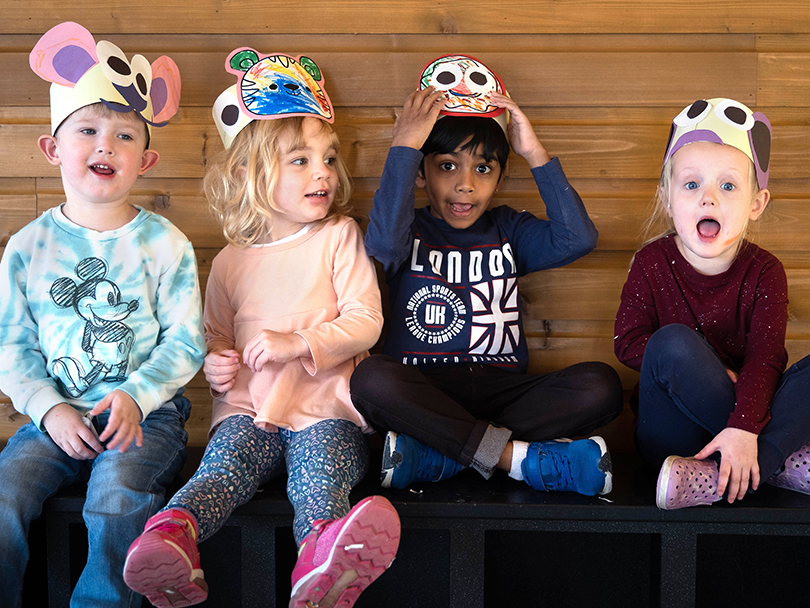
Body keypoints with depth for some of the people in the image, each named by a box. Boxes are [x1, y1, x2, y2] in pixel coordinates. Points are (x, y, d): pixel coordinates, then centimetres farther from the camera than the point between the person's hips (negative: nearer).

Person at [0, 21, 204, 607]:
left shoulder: (164, 244, 0)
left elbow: (185, 341, -1)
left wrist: (136, 396, -16)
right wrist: (49, 408, -10)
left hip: (145, 412, -2)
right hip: (56, 413, 2)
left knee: (118, 494, -29)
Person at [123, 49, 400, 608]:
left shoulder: (340, 236, 8)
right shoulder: (232, 261, 17)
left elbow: (366, 320, -2)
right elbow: (218, 337, 30)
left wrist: (300, 342, -16)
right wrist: (216, 364, 6)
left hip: (324, 407, -3)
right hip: (248, 407, 3)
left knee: (321, 478, -33)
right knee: (222, 468, -28)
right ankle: (170, 537, -55)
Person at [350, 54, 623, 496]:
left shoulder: (507, 230, 15)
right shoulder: (412, 230, 7)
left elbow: (577, 239, -4)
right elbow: (384, 243, -20)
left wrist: (535, 153, -4)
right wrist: (404, 145, -18)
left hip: (502, 388, 3)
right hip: (423, 390, -3)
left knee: (601, 386, -22)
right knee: (371, 379, -35)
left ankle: (433, 455, -27)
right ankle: (519, 456, -29)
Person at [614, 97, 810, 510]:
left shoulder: (764, 271, -4)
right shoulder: (652, 264, -3)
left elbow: (765, 358, -15)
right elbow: (628, 342, -6)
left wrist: (743, 428, -31)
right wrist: (702, 372, -17)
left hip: (744, 409, 1)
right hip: (672, 438, -1)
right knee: (671, 342, -30)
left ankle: (720, 478, -36)